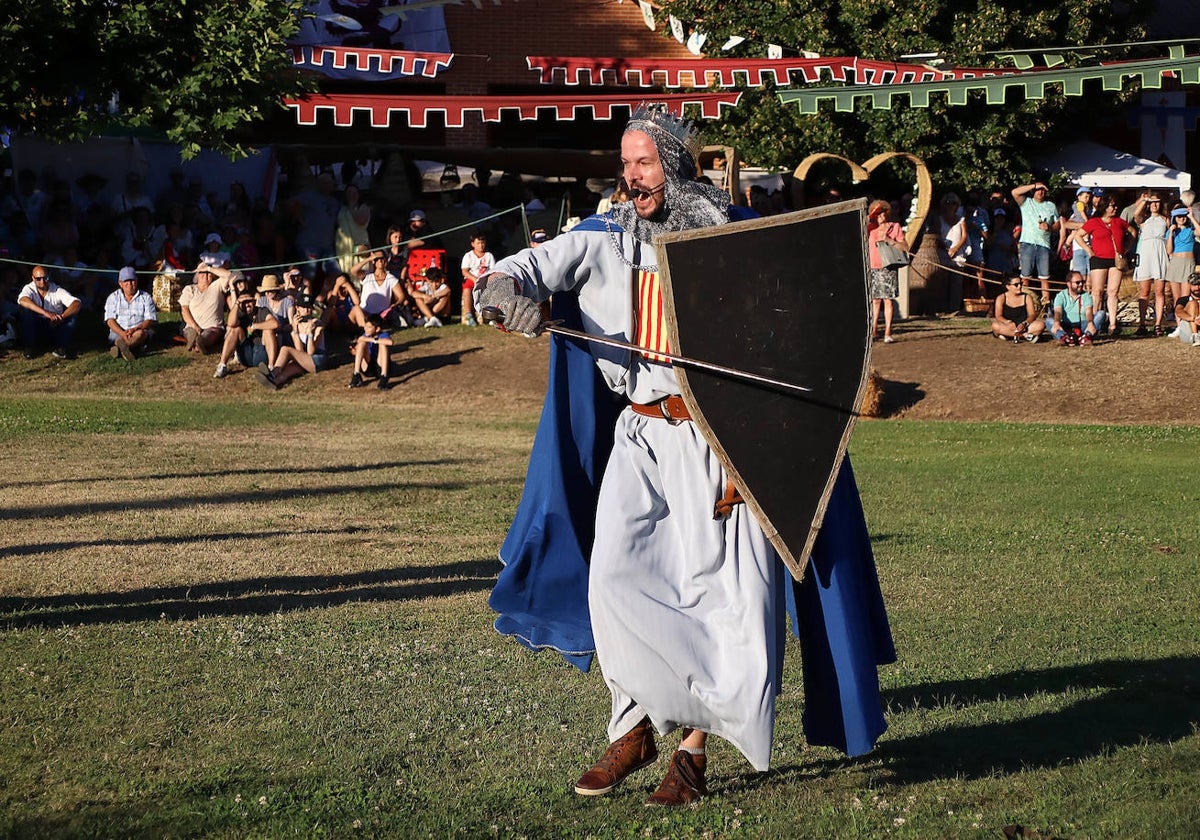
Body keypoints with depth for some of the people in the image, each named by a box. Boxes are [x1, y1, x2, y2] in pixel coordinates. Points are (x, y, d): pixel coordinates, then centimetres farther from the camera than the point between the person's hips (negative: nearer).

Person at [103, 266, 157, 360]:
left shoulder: (146, 297, 12)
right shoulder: (113, 298, 14)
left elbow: (150, 320, 1)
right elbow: (110, 320, 2)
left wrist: (135, 329, -20)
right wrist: (122, 333, -19)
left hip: (140, 330, -2)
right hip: (118, 331, 2)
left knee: (140, 333, -39)